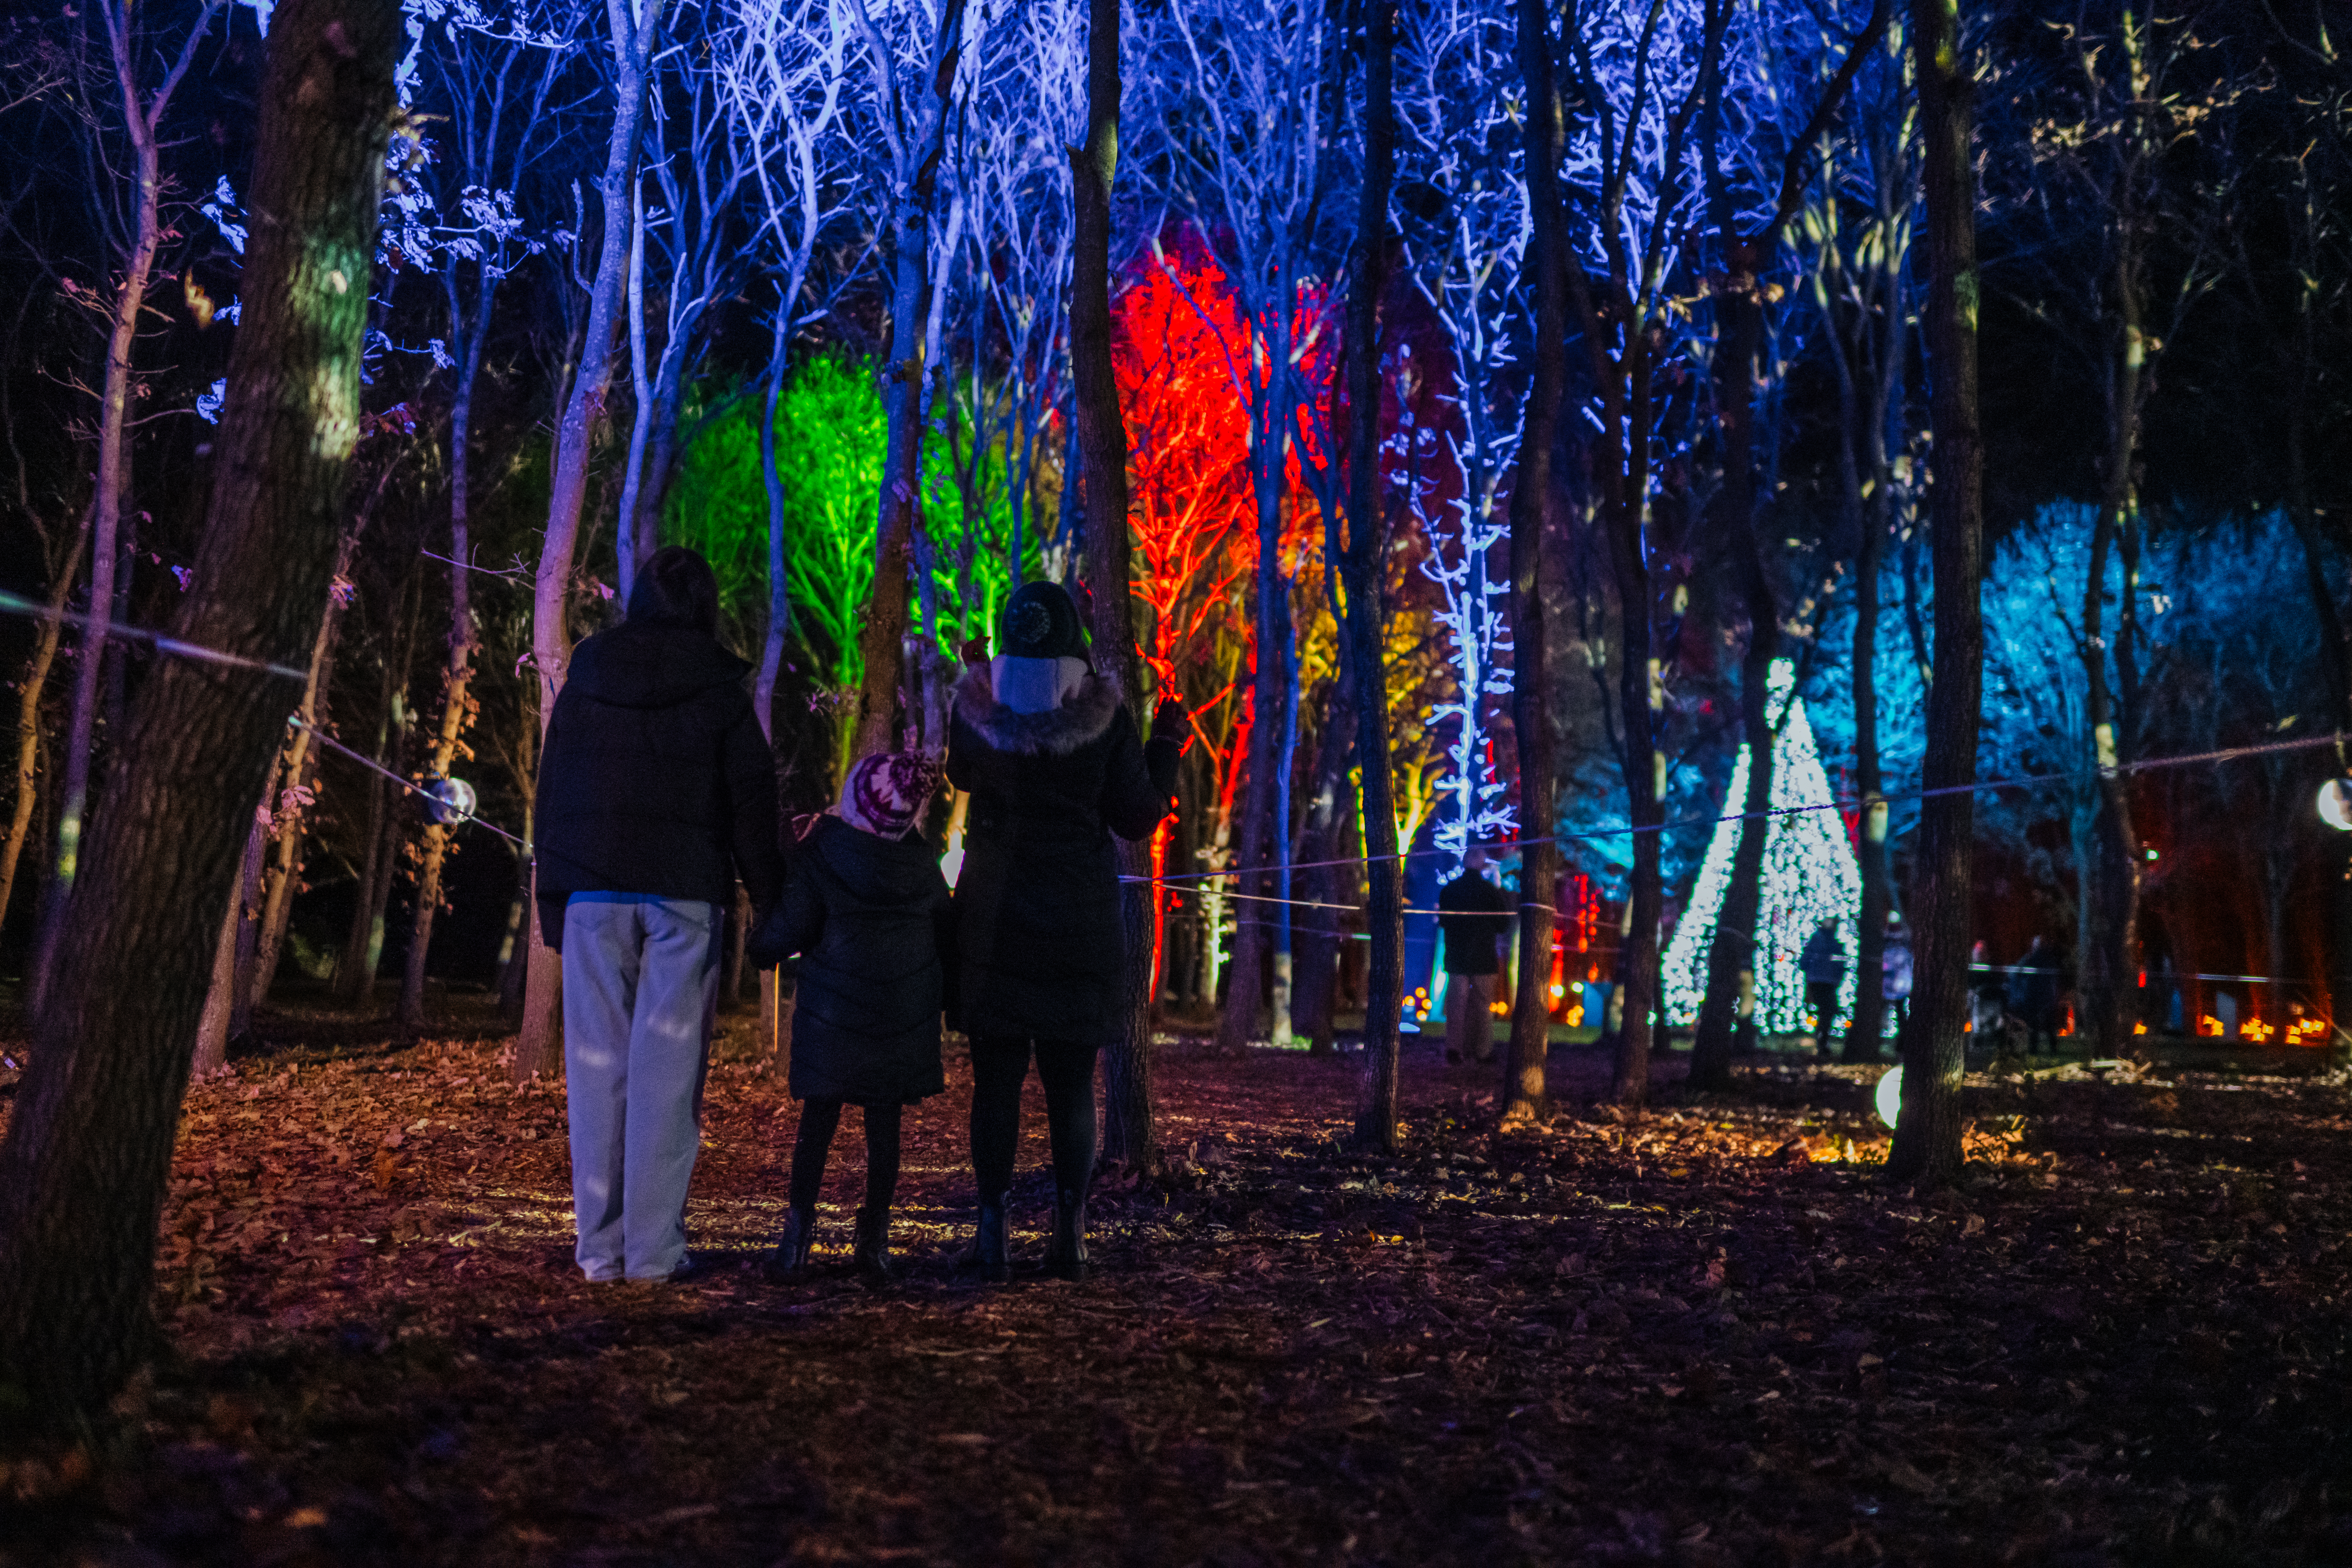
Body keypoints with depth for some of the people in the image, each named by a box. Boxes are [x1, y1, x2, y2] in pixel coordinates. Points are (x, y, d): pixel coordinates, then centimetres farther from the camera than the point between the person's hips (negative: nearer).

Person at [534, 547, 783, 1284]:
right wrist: (773, 903, 5)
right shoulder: (719, 688, 0)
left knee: (596, 1066, 5)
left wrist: (552, 899, 16)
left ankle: (600, 1246, 7)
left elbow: (551, 798, 10)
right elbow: (752, 806, 0)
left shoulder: (584, 682, 8)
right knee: (667, 1069, -1)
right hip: (685, 896, -2)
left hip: (594, 894, 2)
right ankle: (654, 1248, 0)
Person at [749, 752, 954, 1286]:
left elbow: (790, 927, -9)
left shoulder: (820, 854, -10)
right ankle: (875, 1239, 12)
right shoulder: (923, 862, -1)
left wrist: (762, 951, 13)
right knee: (884, 1123, 8)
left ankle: (798, 1238, 9)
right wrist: (948, 994, 24)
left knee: (818, 1120, 7)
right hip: (905, 1015, 2)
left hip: (833, 1010, -1)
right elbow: (947, 937, 9)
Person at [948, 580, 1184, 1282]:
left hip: (992, 922, 1)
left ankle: (992, 1228, 4)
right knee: (1071, 1083, 8)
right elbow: (1137, 817, -3)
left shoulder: (976, 709, -4)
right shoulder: (1105, 717, -9)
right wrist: (1166, 747, 10)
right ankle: (1069, 1234, 6)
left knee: (996, 1078, 7)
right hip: (1080, 927, -1)